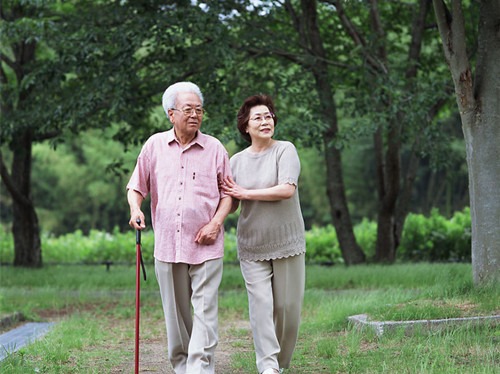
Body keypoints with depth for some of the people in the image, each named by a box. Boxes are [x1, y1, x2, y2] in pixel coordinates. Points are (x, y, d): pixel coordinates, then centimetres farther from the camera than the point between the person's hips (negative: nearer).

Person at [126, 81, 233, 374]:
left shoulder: (214, 148, 5)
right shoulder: (155, 145, 8)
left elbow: (228, 194, 8)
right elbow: (136, 187, 13)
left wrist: (216, 222, -8)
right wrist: (135, 209, -8)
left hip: (206, 246, -2)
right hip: (167, 244, 2)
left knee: (205, 311, -9)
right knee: (176, 313, 9)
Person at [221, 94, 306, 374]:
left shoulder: (285, 150, -4)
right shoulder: (237, 161, 7)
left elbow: (287, 190, -18)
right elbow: (230, 206, 11)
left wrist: (245, 193, -15)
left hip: (286, 242, -2)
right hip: (252, 245, 2)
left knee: (287, 305, 2)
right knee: (260, 303, -10)